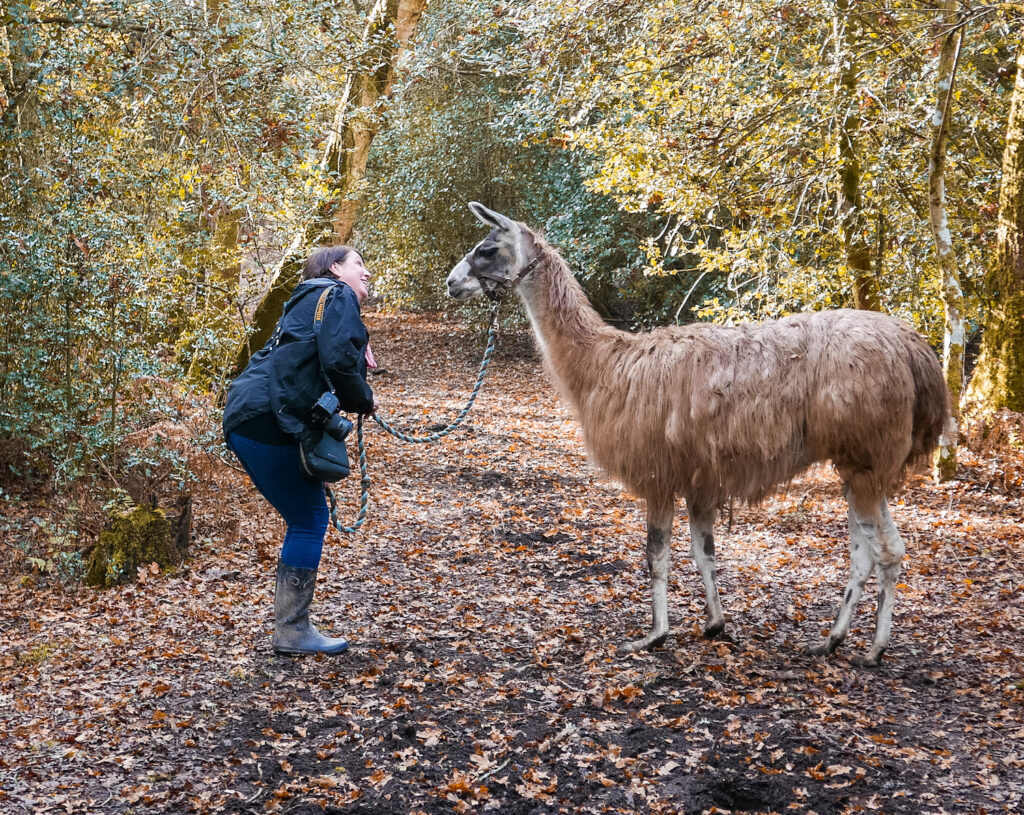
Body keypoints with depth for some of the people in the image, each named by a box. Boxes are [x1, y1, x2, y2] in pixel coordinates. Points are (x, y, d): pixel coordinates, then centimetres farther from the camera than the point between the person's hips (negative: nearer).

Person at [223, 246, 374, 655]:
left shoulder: (310, 301, 28)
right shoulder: (338, 296, -1)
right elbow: (337, 360, -17)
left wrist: (359, 355, 13)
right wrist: (364, 398, -1)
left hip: (247, 418, 10)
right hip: (269, 420, -10)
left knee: (307, 518, 14)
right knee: (309, 519, -3)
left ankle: (291, 626, 19)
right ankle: (292, 631, 3)